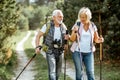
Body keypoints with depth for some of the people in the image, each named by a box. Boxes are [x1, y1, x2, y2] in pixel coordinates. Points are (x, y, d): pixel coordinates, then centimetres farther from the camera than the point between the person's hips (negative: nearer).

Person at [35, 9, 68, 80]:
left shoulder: (63, 26, 2)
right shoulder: (47, 26, -9)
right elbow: (38, 36, -4)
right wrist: (37, 47, -16)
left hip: (59, 51, 5)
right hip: (50, 51, -4)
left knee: (58, 72, 14)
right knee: (52, 71, -12)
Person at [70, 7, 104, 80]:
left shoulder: (93, 26, 2)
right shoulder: (77, 25, -3)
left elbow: (96, 39, 9)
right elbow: (72, 39, -3)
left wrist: (100, 40, -13)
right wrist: (75, 32, -21)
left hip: (89, 52, 1)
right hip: (77, 52, -1)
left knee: (90, 72, -5)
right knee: (79, 72, 3)